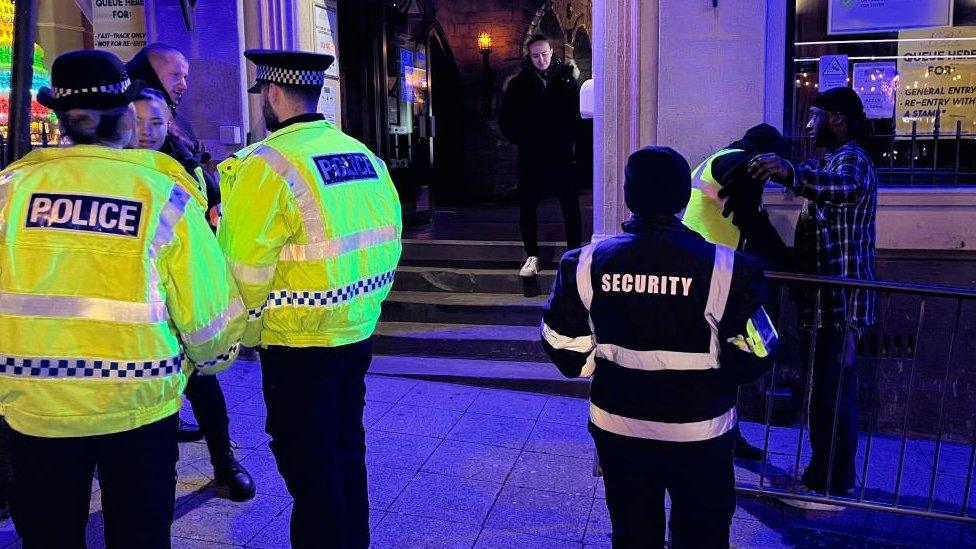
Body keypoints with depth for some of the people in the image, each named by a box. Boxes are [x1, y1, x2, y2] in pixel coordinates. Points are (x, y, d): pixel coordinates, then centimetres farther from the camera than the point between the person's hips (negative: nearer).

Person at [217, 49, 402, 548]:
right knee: (347, 450, 20)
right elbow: (388, 245, 9)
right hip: (358, 334, 7)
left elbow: (244, 269, -16)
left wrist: (246, 331, 0)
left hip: (298, 344, -7)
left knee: (308, 465, 7)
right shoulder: (364, 155, 6)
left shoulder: (266, 164, -15)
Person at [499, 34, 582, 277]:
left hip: (561, 155, -1)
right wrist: (520, 140, 1)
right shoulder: (520, 83, 3)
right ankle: (532, 257, 16)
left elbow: (578, 111, 2)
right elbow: (505, 119, 8)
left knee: (571, 207, 2)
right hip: (530, 156, 1)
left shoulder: (566, 78, 3)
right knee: (527, 207, 4)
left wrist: (569, 139, -6)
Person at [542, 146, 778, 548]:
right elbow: (754, 356, -13)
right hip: (698, 434, -2)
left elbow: (565, 348, -4)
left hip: (616, 427, 3)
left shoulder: (588, 263, -11)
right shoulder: (723, 268, -19)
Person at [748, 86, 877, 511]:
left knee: (832, 394, -4)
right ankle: (827, 477, 29)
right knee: (827, 392, 17)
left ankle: (831, 489, 5)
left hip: (839, 301, -11)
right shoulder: (833, 161, 20)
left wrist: (790, 172, -57)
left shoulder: (851, 160, -15)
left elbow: (843, 187, -40)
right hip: (827, 300, 11)